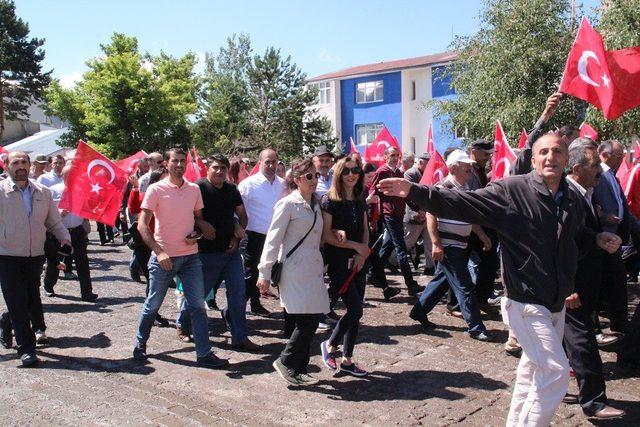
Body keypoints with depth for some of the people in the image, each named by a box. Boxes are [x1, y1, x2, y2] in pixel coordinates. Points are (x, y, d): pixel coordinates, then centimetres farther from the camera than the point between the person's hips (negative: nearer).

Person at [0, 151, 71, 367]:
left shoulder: (43, 192, 7)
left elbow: (54, 221, 12)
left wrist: (64, 237, -3)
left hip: (36, 257, 4)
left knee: (32, 300, 15)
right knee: (18, 304, -2)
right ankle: (26, 349, 8)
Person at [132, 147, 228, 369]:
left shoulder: (194, 189, 5)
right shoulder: (156, 190, -7)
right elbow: (142, 225, -10)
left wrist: (196, 234, -5)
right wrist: (158, 252, -20)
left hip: (190, 256, 3)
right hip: (164, 257, -3)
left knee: (197, 305, 1)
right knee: (153, 304, 12)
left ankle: (204, 353, 6)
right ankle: (140, 343, 35)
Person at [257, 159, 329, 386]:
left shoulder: (315, 204, 14)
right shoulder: (288, 204, -8)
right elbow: (273, 239, -10)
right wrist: (265, 273, -12)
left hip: (313, 268, 7)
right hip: (295, 269, -7)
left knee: (310, 319, 6)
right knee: (308, 319, -11)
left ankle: (299, 369, 19)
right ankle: (286, 361, 7)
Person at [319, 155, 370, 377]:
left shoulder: (360, 201, 9)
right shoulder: (329, 201, -10)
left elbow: (365, 230, 13)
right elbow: (326, 235, -14)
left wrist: (362, 254, -4)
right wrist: (356, 246, -13)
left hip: (357, 262, 6)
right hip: (338, 263, -6)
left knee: (355, 311, 8)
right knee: (355, 309, -10)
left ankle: (347, 360, 21)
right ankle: (330, 345, 15)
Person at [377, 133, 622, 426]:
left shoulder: (571, 202, 5)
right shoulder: (511, 190, -15)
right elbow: (462, 203, -22)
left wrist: (598, 240, 3)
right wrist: (414, 191, -31)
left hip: (557, 304, 8)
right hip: (526, 303, -7)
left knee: (534, 369, 20)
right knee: (556, 371, -12)